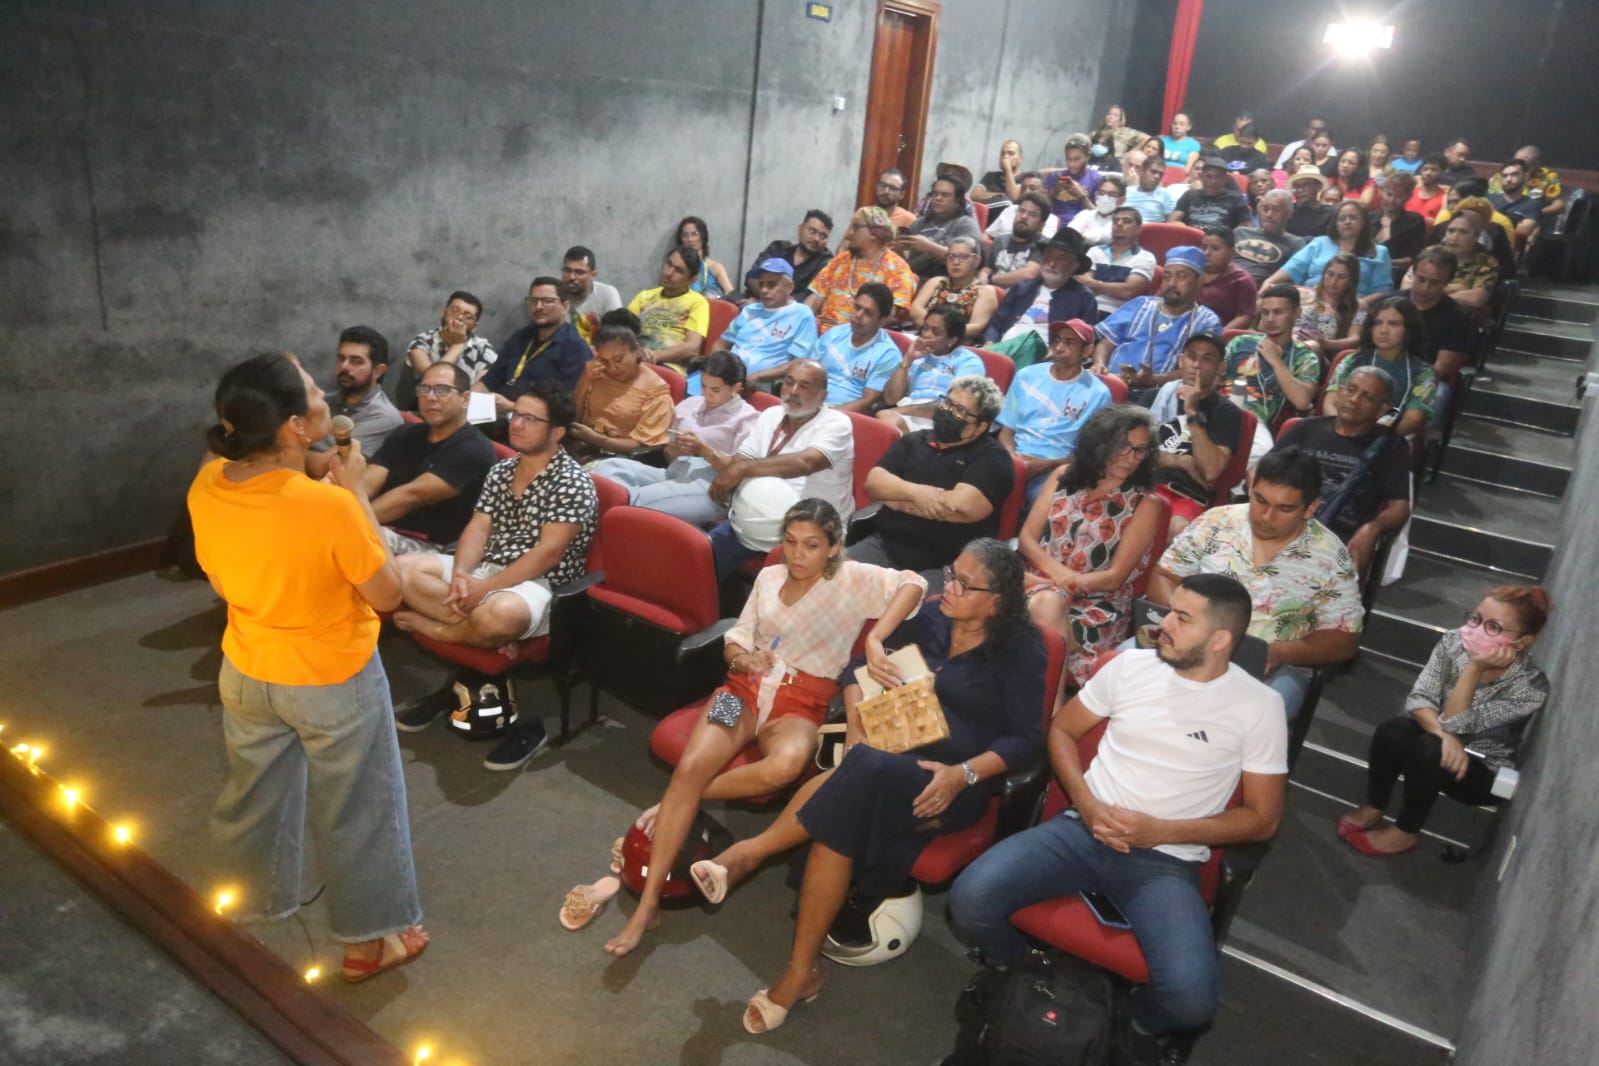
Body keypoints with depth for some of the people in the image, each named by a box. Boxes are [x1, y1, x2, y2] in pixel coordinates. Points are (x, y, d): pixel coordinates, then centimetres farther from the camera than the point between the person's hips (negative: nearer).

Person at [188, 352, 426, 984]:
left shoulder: (207, 486, -14)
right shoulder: (330, 506, -33)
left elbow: (221, 582, 2)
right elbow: (387, 594, -18)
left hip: (247, 675, 6)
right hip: (335, 683, -5)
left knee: (254, 794, 28)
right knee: (353, 812, 15)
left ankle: (253, 903, 52)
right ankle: (368, 939, 34)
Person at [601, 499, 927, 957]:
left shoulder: (853, 579, -2)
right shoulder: (769, 577, 14)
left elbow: (912, 584, -17)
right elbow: (736, 637, 13)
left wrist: (874, 639, -30)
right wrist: (743, 658, -11)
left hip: (800, 704, -3)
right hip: (745, 687, 4)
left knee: (785, 764, -40)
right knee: (691, 766, -25)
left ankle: (674, 803, -15)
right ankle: (647, 904, -19)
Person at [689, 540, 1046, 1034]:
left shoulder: (1020, 650, -3)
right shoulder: (931, 617, 10)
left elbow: (1027, 738, -7)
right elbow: (862, 667, 14)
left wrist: (963, 774, -21)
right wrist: (856, 729, -3)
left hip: (953, 782, -5)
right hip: (890, 760, 5)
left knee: (867, 773, -35)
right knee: (839, 824, -29)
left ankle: (752, 851, -21)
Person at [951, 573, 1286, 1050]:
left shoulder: (1258, 706, -3)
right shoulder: (1132, 666, 3)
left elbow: (1263, 818, 0)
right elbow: (1062, 729, 12)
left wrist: (1160, 831, -11)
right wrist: (1087, 805, -6)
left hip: (1167, 859, -2)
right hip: (1082, 829, 2)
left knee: (1191, 998, -27)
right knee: (970, 900, -21)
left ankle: (1138, 1022, 12)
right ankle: (1016, 974, 15)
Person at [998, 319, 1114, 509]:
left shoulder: (1098, 393, 1)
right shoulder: (1026, 376, 12)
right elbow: (1006, 430, 13)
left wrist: (1046, 464, -12)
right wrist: (1014, 457, -10)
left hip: (1055, 469, -3)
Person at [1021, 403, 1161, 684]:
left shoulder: (1145, 505, 0)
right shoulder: (1063, 477, 10)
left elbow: (1114, 577, -6)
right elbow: (1026, 538, 6)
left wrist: (1048, 585, -15)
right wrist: (1056, 571, -16)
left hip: (1097, 606, -2)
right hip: (1039, 583, 3)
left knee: (1047, 604, -36)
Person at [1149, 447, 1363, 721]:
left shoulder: (1329, 556, -3)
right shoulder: (1214, 522, 2)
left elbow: (1343, 641, 0)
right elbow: (1164, 576, 8)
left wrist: (1279, 653, -17)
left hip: (1273, 669, -2)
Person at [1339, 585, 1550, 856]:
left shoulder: (1532, 687, -26)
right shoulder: (1454, 642, -15)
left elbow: (1455, 724, -29)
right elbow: (1418, 699, -15)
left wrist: (1474, 668, -37)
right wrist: (1445, 735, -33)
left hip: (1483, 773, -3)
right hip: (1445, 743, 3)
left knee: (1428, 750, -34)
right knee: (1392, 731, -29)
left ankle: (1405, 832, -10)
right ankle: (1373, 809, -4)